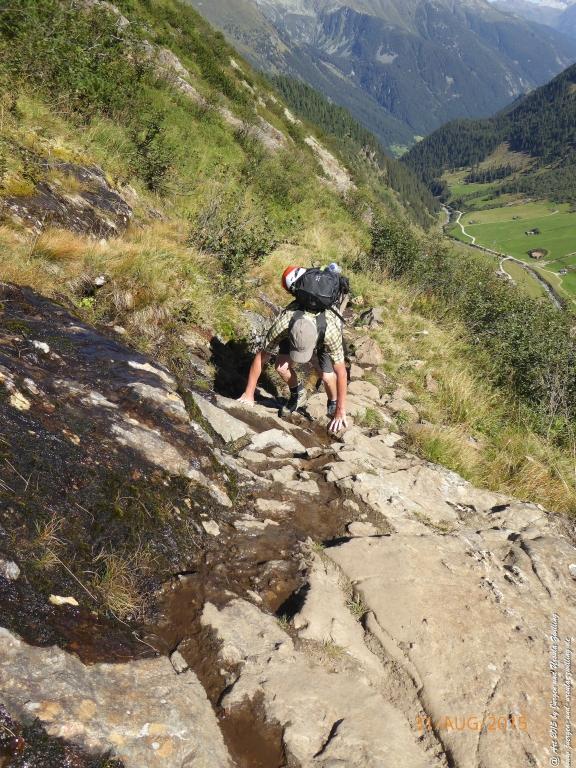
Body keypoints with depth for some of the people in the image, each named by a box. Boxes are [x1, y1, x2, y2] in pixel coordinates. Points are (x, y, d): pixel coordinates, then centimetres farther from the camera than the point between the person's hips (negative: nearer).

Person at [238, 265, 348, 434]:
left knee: (326, 375, -25)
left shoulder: (331, 331, -45)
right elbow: (260, 358, -27)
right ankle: (298, 394, 10)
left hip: (323, 338, -2)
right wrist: (248, 395, -20)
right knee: (282, 367, -21)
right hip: (294, 331, 2)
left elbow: (341, 373, -34)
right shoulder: (282, 324, -41)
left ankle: (333, 405, 7)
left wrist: (341, 412, -28)